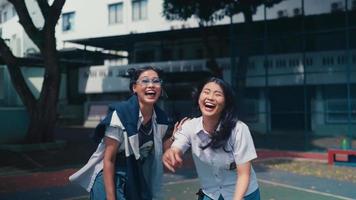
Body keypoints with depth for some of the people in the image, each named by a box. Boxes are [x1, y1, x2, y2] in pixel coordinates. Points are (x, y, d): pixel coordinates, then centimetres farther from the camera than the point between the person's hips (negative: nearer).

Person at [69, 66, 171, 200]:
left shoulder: (160, 119, -4)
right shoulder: (120, 114, -20)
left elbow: (155, 152, 7)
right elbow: (108, 159, -18)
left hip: (139, 182, 6)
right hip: (111, 179, -6)